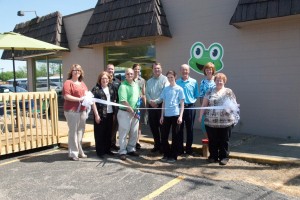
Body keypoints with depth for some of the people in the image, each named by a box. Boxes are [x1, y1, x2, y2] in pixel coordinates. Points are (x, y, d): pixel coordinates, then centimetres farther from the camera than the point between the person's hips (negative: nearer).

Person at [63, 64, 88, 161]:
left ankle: (79, 151, 23)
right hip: (72, 110, -7)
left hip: (82, 110, 8)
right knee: (73, 131, -4)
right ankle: (73, 153, 4)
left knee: (81, 131, 12)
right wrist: (80, 99, -17)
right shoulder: (68, 82, -6)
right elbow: (66, 96, -15)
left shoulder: (82, 83, 18)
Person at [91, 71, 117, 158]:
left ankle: (107, 149, 26)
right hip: (100, 114, -5)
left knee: (109, 133, 13)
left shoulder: (111, 88, 10)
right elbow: (93, 102, -9)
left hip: (110, 114, 5)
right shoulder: (96, 89, -6)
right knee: (100, 133, 4)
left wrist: (115, 113, 9)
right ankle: (100, 151, 15)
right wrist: (96, 115, -14)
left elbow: (114, 100, 15)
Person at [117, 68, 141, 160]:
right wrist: (132, 111, -16)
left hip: (135, 112, 7)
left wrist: (137, 110, 11)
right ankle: (122, 152, 11)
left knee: (134, 133, 13)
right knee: (123, 133, 1)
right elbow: (123, 101, -18)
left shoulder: (136, 85, 11)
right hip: (125, 112, -7)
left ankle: (131, 149, 27)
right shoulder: (123, 86, -12)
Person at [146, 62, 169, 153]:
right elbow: (147, 93, 9)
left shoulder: (164, 79, -5)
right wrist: (150, 101, -10)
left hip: (161, 105, -6)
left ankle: (163, 145, 11)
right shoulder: (149, 81, 16)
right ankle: (157, 145, 23)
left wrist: (156, 101, -16)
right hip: (151, 106, 6)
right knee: (153, 126, 10)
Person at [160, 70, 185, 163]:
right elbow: (163, 103, 12)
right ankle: (166, 154, 22)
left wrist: (180, 116, -11)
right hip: (166, 115, 4)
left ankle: (173, 156, 13)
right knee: (164, 136, 6)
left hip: (175, 115, -4)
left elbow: (182, 104, -3)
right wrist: (162, 116, 8)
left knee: (175, 136, 3)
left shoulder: (179, 89, -1)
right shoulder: (165, 89, 9)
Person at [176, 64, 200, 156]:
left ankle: (189, 149, 20)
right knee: (179, 128, 5)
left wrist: (193, 100, -8)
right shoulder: (177, 82, 3)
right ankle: (180, 149, 16)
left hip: (190, 107, 0)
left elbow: (196, 95, 5)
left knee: (190, 129, 8)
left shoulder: (194, 82, 3)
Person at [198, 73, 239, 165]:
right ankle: (213, 156, 21)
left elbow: (234, 104, 8)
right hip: (211, 121, 1)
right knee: (212, 140, 7)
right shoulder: (210, 92, 10)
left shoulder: (228, 92, 9)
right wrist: (201, 115, 3)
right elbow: (204, 105, 8)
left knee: (224, 140, 5)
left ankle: (224, 157, 17)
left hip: (226, 121, -1)